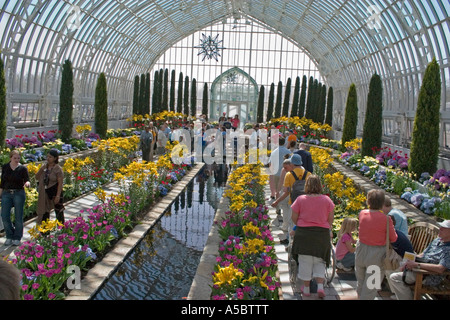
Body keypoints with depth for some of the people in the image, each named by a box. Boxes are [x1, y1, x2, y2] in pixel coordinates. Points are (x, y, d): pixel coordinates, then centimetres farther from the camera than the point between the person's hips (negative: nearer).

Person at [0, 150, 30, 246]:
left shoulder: (23, 168, -4)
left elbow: (27, 180, -8)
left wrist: (27, 183, -32)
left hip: (19, 193, -2)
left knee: (18, 217, 2)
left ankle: (17, 238, 17)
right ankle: (9, 236, 18)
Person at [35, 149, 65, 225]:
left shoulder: (58, 169, -13)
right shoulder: (44, 166, 5)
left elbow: (60, 183, -15)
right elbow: (37, 177, 10)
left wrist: (58, 195, -19)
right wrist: (41, 170, -9)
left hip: (55, 191, -6)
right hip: (45, 193, 6)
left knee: (58, 210, 1)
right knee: (45, 211, 13)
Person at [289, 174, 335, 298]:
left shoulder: (300, 199, -7)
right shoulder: (327, 200, -4)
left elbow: (294, 218, -1)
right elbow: (331, 218, 2)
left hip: (303, 233, -1)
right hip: (322, 233, 1)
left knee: (305, 261, 11)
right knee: (319, 261, 15)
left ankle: (306, 288, 20)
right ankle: (320, 286, 2)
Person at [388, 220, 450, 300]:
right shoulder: (437, 240, 10)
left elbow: (440, 269, -29)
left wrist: (417, 264, -26)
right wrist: (410, 262, 2)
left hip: (430, 277, -10)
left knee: (394, 278, -18)